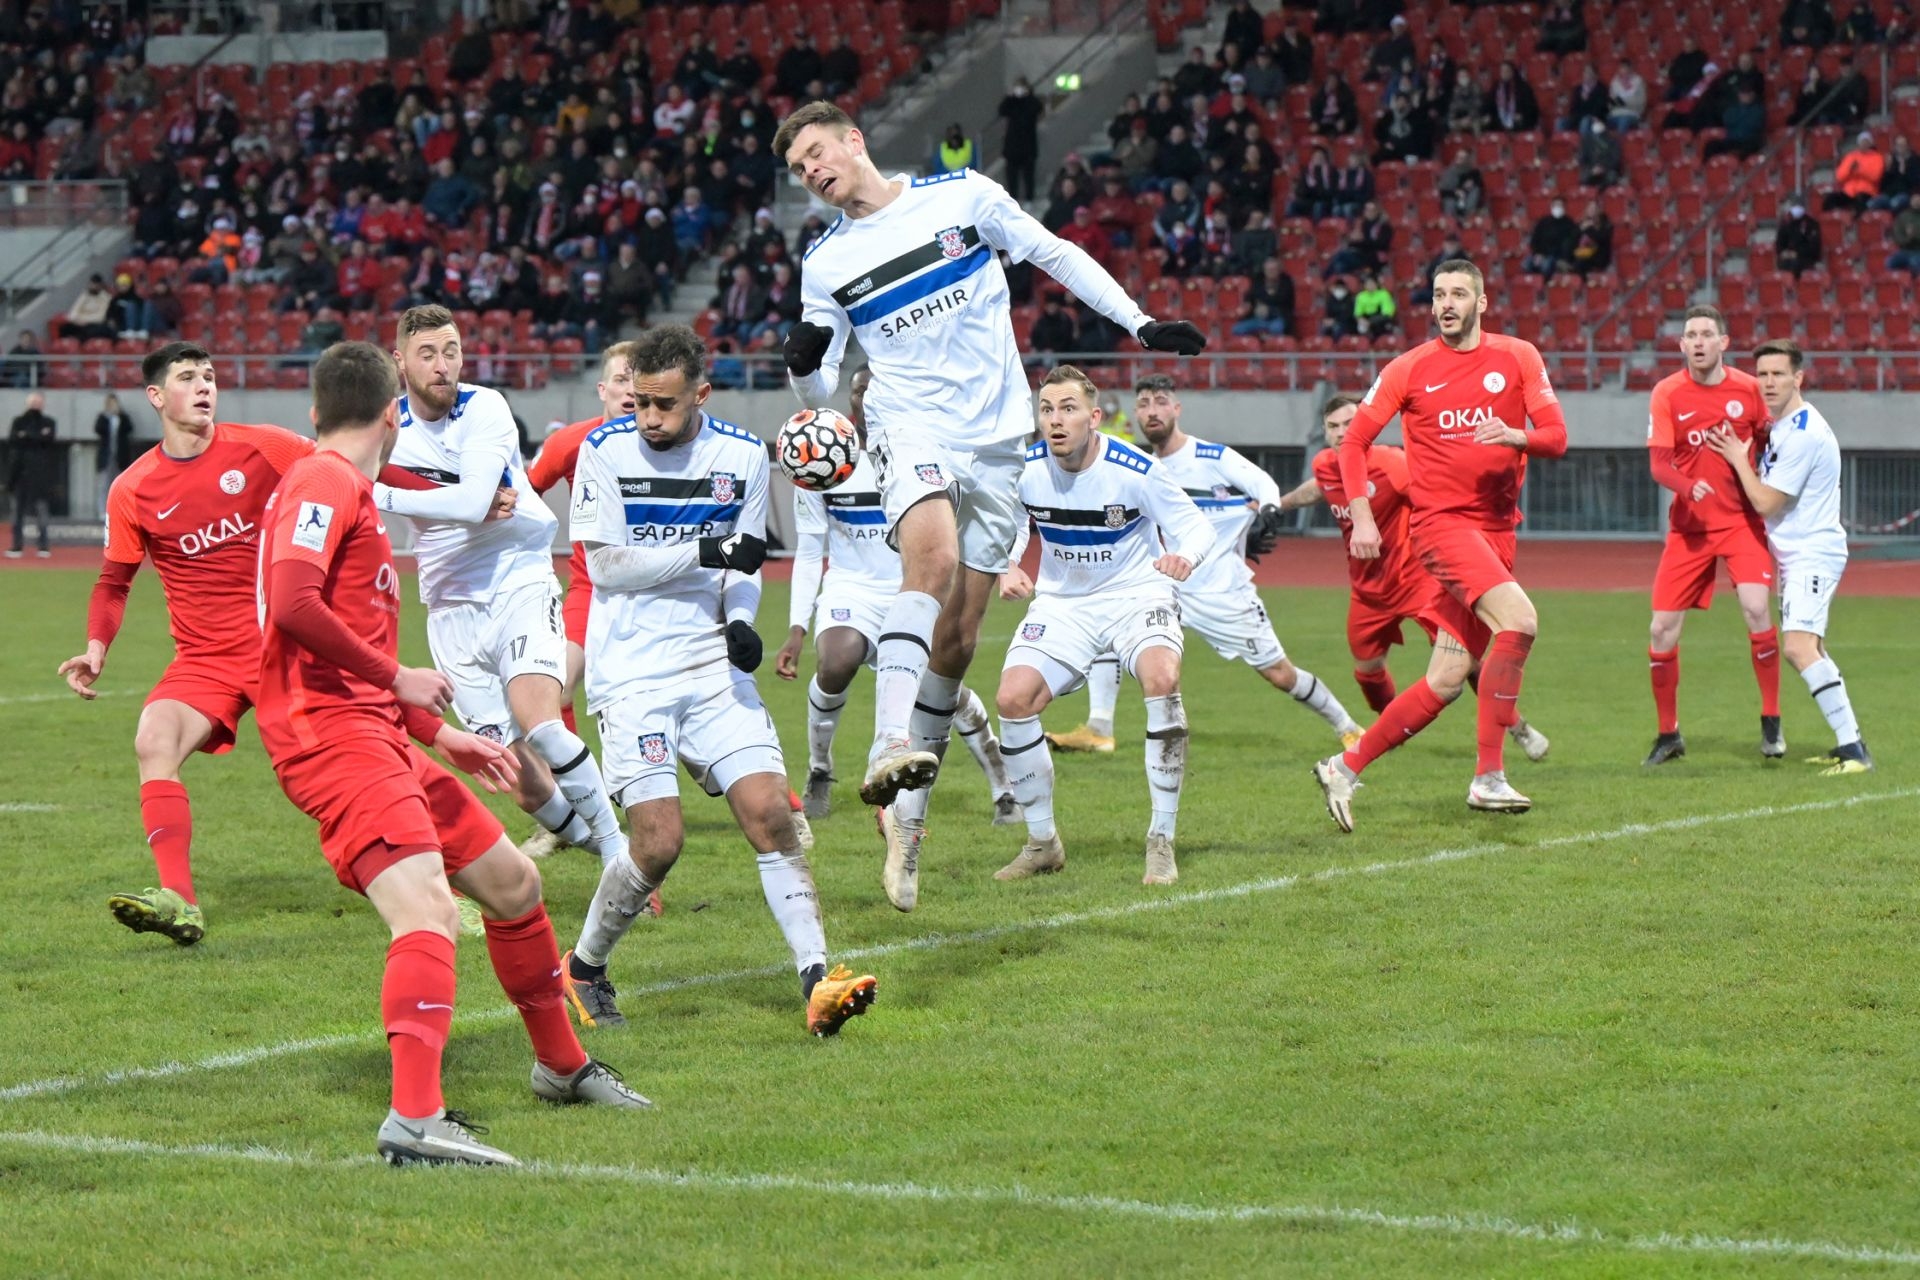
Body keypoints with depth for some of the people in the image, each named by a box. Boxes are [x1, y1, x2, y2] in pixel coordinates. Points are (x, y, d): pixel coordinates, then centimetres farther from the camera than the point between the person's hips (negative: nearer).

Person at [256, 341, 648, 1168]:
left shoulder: (350, 492, 25)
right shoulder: (325, 482, -7)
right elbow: (292, 605, -24)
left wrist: (442, 737, 27)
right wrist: (396, 678, -14)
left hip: (374, 731, 10)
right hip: (330, 734, -10)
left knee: (512, 882, 19)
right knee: (429, 909, -27)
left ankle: (562, 1067, 37)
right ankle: (415, 1120, -39)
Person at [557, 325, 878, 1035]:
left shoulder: (741, 455, 5)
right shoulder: (606, 449, -5)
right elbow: (605, 564, -9)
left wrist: (740, 620, -7)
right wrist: (705, 552, -17)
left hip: (712, 666, 3)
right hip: (632, 674, -3)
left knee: (770, 813, -11)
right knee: (660, 842, -11)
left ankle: (817, 982, -11)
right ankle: (582, 968, 13)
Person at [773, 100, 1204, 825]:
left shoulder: (961, 195, 3)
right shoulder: (825, 264, 6)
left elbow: (1055, 255, 10)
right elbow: (819, 391, 7)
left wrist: (1141, 324, 5)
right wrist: (802, 365, -16)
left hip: (997, 439, 2)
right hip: (910, 429, -2)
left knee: (959, 636, 1)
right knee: (933, 556, -32)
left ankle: (914, 777, 17)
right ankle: (890, 745, -41)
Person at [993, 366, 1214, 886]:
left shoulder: (1136, 471, -20)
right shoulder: (1026, 470, -12)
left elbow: (1195, 526, -11)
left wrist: (1185, 556, -34)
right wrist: (1007, 572, -15)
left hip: (1137, 595, -3)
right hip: (1062, 603, 3)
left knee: (1161, 679, -32)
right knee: (1013, 700, -16)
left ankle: (1162, 842, -20)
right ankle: (1042, 842, 4)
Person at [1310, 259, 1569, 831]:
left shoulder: (1517, 357, 6)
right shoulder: (1410, 369, 1)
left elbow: (1556, 436, 1)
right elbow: (1355, 440, 6)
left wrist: (1514, 435, -21)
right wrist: (1361, 516, -5)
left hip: (1497, 529, 4)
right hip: (1441, 521, -4)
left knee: (1448, 681, 2)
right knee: (1519, 618, -27)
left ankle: (1346, 768, 17)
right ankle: (1488, 778, -24)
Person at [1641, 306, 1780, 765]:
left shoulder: (1748, 388, -2)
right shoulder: (1667, 393, -4)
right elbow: (1657, 464, -10)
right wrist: (1687, 486, -30)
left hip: (1741, 519, -1)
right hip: (1689, 525, 1)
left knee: (1756, 609, -20)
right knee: (1662, 630, -2)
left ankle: (1771, 723, -4)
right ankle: (1668, 734, 15)